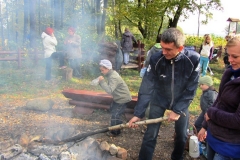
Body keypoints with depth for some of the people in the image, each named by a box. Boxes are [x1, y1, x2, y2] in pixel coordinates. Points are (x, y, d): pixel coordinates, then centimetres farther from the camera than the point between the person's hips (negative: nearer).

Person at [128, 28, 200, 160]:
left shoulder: (193, 59, -25)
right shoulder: (156, 60, -25)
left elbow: (191, 90, -18)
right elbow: (146, 87, -22)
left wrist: (178, 110, -19)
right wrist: (138, 113, -25)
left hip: (181, 101, 1)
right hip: (159, 100, -1)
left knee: (182, 135, 13)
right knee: (150, 135, 0)